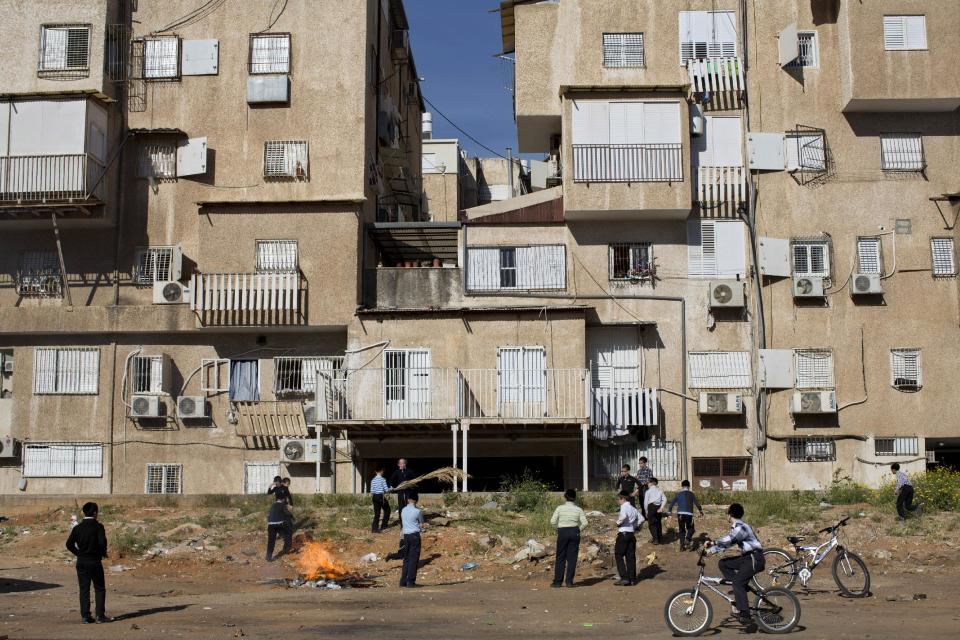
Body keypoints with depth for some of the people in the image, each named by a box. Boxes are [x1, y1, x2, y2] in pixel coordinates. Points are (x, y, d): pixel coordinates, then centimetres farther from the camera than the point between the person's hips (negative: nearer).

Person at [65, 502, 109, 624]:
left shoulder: (77, 528, 2)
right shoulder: (98, 526, -11)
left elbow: (69, 544, 0)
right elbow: (102, 542, -21)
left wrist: (78, 553, 12)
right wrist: (103, 553, -2)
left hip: (81, 562, 4)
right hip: (95, 562, -4)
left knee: (84, 589, 8)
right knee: (99, 589, 7)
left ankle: (85, 616, 6)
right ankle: (100, 616, 2)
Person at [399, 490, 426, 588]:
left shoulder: (403, 510, 8)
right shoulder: (417, 511, -8)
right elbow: (421, 525, 0)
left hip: (406, 535, 5)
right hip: (415, 535, -5)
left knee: (406, 559, 11)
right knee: (414, 559, -1)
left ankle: (403, 581, 10)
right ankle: (411, 581, -4)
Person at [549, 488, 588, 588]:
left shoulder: (560, 508, -3)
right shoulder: (578, 509, 0)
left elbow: (553, 521, -6)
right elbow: (584, 523, -5)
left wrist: (559, 527, 9)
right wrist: (578, 528, 10)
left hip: (562, 532, -1)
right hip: (574, 532, 1)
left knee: (560, 557, 6)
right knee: (572, 558, 7)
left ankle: (557, 581, 5)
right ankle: (569, 581, 6)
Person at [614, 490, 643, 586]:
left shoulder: (624, 507, -11)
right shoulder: (633, 508, 14)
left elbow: (623, 516, -30)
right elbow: (641, 518, 20)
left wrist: (618, 522, -13)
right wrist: (635, 526, 15)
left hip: (623, 533, -8)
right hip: (632, 534, 8)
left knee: (619, 555, -1)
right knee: (630, 556, 10)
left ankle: (625, 578, -8)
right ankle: (632, 579, 11)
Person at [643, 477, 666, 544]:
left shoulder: (648, 491, -2)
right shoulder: (659, 491, 10)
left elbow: (645, 502, -3)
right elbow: (664, 499, 1)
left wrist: (646, 511, 5)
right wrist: (661, 507, -4)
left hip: (651, 506, -5)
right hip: (658, 507, 5)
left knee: (652, 524, 2)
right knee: (658, 522, 17)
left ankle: (655, 539, -5)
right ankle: (660, 538, 22)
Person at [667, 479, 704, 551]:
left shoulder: (678, 494, 7)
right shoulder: (691, 494, 2)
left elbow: (672, 503, 8)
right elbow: (696, 503, -3)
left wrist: (669, 511, 20)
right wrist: (701, 511, 11)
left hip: (680, 514, 2)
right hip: (689, 514, -2)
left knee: (682, 530, 13)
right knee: (690, 529, 14)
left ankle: (682, 546, 8)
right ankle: (687, 539, -14)